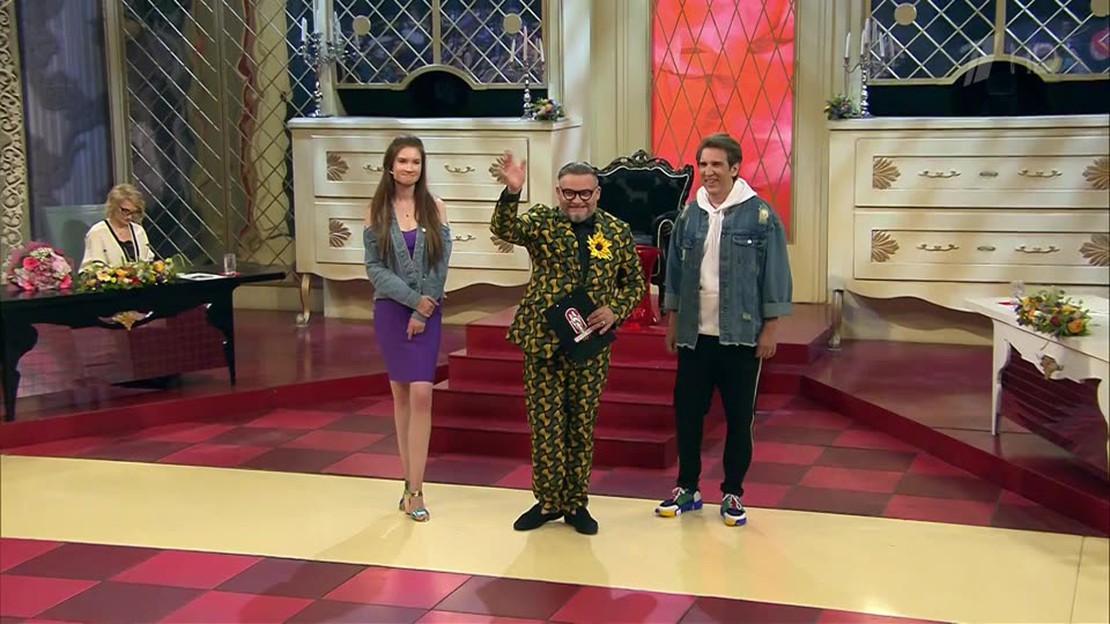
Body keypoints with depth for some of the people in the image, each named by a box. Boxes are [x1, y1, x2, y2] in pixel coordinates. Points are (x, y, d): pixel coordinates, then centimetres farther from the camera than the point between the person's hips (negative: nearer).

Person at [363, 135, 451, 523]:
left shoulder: (435, 208, 3)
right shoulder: (377, 211, 2)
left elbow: (440, 265, -1)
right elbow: (373, 266, -3)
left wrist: (422, 313, -9)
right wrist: (414, 299, -13)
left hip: (428, 312, -1)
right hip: (391, 310, 1)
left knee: (421, 394, -10)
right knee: (401, 395, 6)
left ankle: (414, 491, -8)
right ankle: (412, 483, 15)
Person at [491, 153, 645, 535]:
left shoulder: (617, 231, 5)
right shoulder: (541, 222, 0)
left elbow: (634, 282, 11)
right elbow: (504, 230, -19)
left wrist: (615, 310, -7)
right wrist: (511, 193, -37)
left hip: (591, 345, 1)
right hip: (543, 340, -1)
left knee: (582, 424, 8)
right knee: (545, 423, 3)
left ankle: (576, 503, 21)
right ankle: (548, 501, 18)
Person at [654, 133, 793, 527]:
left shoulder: (760, 214, -7)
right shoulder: (689, 215, 5)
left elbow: (775, 274, -6)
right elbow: (675, 271, 11)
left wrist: (770, 328, -8)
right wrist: (672, 322, 11)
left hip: (741, 336, -4)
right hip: (695, 335, 4)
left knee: (739, 418, 5)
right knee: (687, 412, 8)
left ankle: (732, 494, 19)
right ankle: (687, 488, 23)